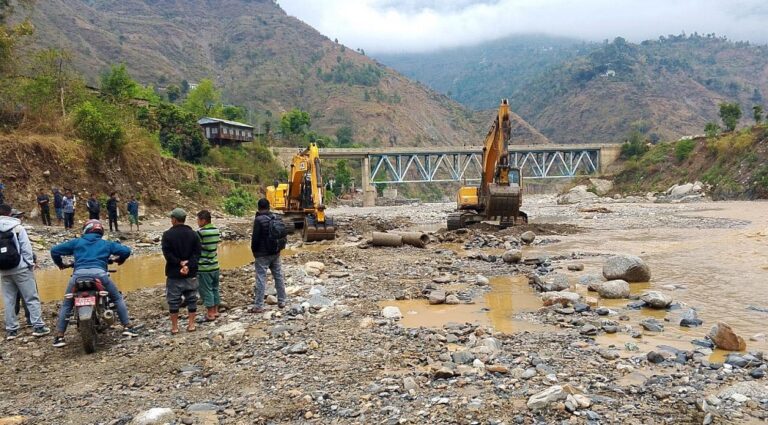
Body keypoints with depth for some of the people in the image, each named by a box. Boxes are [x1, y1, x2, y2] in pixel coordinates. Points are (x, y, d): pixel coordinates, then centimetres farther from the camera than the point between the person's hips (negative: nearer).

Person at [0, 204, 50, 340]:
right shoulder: (17, 227, -5)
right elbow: (26, 248, -9)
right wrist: (30, 263, -1)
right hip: (20, 268, -4)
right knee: (31, 298, 1)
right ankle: (38, 326, -2)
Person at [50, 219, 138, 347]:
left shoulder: (76, 242, 25)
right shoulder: (106, 244, 24)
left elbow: (54, 250, 23)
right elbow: (126, 250, 17)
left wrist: (60, 264, 40)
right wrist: (120, 260, 38)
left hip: (79, 273, 1)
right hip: (99, 273, -1)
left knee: (67, 304, 19)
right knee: (118, 299, 17)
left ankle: (59, 336, 12)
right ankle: (127, 327, 9)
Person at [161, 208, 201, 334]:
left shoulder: (167, 234, -6)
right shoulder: (193, 234, 1)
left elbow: (167, 254, -13)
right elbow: (197, 252, -6)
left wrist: (180, 263, -11)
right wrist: (188, 265, -13)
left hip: (174, 274, -2)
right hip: (191, 274, 2)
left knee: (173, 300, 6)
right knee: (191, 299, 11)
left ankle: (174, 327, 11)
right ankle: (191, 324, 14)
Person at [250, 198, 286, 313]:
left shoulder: (259, 220, -15)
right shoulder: (276, 218, 5)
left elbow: (255, 238, -14)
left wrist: (254, 251, 0)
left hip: (262, 254, -6)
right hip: (276, 252, 6)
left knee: (261, 279, -4)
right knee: (278, 276, 13)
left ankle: (259, 306, -3)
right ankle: (281, 301, 20)